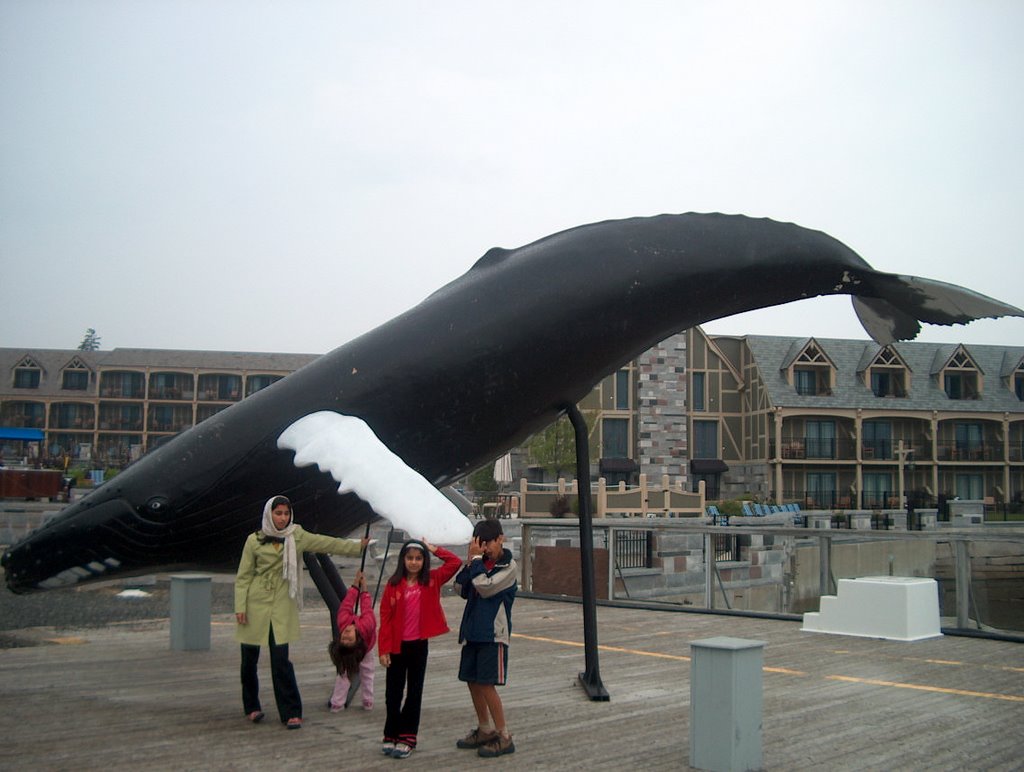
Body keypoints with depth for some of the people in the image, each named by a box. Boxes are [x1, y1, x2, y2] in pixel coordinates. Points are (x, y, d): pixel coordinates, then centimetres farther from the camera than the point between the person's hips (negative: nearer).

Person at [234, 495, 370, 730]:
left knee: (281, 660, -6)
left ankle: (291, 713, -1)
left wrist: (357, 546, 2)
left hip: (282, 607, 0)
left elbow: (327, 543, 6)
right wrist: (240, 607, -6)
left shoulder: (297, 536, 4)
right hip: (255, 605, 0)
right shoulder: (254, 540, -1)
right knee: (249, 659, 8)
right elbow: (243, 576, 1)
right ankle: (251, 707, 27)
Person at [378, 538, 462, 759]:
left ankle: (407, 738, 16)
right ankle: (391, 736, 20)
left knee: (414, 692, 8)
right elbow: (385, 617, -5)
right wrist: (383, 649, -8)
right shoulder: (394, 584, -5)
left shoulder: (431, 580, -1)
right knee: (393, 692, 8)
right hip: (397, 645, -1)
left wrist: (434, 549, -5)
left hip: (419, 644, 1)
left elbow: (455, 562, -6)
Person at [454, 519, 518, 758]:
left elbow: (485, 587, -20)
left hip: (494, 634, -7)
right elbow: (462, 590, 4)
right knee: (472, 682, 12)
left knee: (486, 684, -8)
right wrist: (470, 561, -6)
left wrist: (475, 560, -15)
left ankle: (504, 737, 2)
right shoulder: (481, 563, 9)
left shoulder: (508, 566, -9)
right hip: (473, 632, 7)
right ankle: (485, 730, 28)